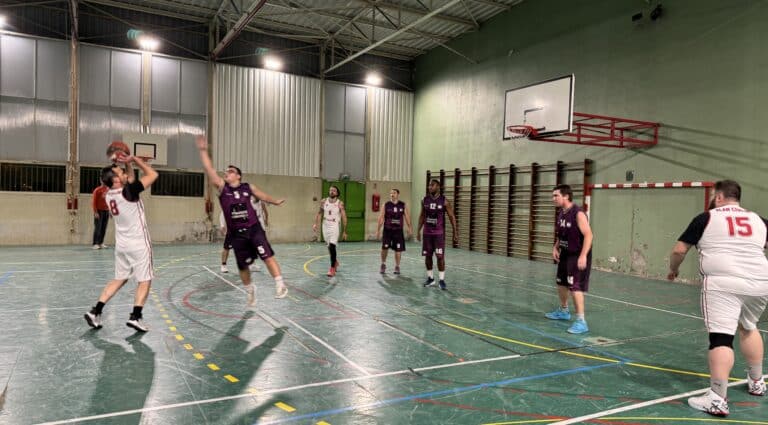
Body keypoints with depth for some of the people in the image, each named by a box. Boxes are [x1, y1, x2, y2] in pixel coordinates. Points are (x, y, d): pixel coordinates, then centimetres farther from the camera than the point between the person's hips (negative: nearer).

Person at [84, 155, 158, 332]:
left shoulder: (109, 195, 3)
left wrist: (128, 164, 9)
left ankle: (95, 312, 15)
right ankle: (136, 317, -2)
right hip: (139, 244, -7)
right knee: (145, 281, 4)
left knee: (119, 279, 18)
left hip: (122, 244, 7)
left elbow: (131, 180, 20)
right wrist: (134, 159, -8)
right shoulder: (129, 192, -19)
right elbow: (153, 174, -14)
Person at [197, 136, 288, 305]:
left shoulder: (248, 187, 2)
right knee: (242, 266, 10)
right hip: (236, 233, 1)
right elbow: (210, 170, -10)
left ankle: (280, 285, -6)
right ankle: (249, 291, 32)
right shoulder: (222, 187, -1)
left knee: (267, 256, -13)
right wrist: (203, 151, -17)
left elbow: (262, 196, 19)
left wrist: (275, 201, 23)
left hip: (254, 229, -1)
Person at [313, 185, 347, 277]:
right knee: (329, 247, 15)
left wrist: (344, 231, -3)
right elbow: (319, 213, 11)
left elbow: (344, 218, -3)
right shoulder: (323, 201, 2)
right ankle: (335, 262, 39)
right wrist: (315, 223, -3)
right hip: (325, 226, 4)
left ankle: (332, 268, -11)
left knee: (332, 246, -18)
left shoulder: (340, 203, -7)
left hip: (334, 226, -4)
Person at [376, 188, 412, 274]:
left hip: (398, 231, 1)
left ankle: (397, 267, 17)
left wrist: (410, 229, -2)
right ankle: (383, 265, 18)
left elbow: (407, 217, 5)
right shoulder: (386, 205, -1)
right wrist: (378, 230, -5)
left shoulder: (403, 205, 2)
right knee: (384, 248, -3)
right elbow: (381, 218, -1)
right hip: (387, 230, -1)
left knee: (398, 249, 3)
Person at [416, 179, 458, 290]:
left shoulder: (444, 201, -8)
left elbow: (452, 217, -4)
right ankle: (430, 278, 20)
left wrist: (455, 233, -8)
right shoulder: (424, 200, 2)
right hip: (427, 233, 4)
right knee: (427, 256, 7)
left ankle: (442, 280, 1)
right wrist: (418, 231, 10)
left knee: (440, 256, -7)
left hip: (439, 233, -4)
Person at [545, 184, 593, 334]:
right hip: (565, 254, 9)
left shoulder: (578, 214, -22)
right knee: (561, 283, 20)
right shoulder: (561, 213, 4)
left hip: (578, 256, -9)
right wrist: (556, 248, 4)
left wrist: (583, 256, -33)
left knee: (575, 287, -13)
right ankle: (563, 311, 41)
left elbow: (588, 235, -26)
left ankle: (581, 321, -8)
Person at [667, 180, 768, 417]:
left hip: (723, 283, -5)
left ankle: (718, 400, -14)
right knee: (749, 328, 27)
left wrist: (673, 269, 24)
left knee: (721, 337, -10)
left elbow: (679, 250, 6)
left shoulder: (706, 218, 5)